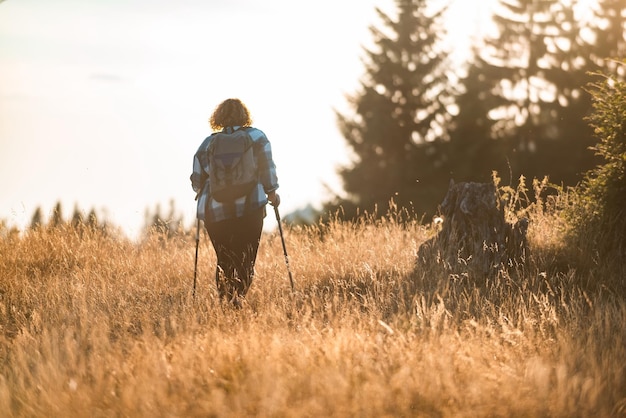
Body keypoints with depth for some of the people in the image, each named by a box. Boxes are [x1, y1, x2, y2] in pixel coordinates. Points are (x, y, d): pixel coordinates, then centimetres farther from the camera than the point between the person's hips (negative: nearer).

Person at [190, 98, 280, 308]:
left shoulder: (207, 143, 9)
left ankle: (224, 298, -9)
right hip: (249, 208, -2)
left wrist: (205, 195, 32)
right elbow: (267, 168, 0)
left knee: (224, 260, 10)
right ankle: (238, 295, -19)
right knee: (246, 259, 2)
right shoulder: (257, 137, 6)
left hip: (215, 211, 2)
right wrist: (272, 193, 14)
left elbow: (196, 180, 12)